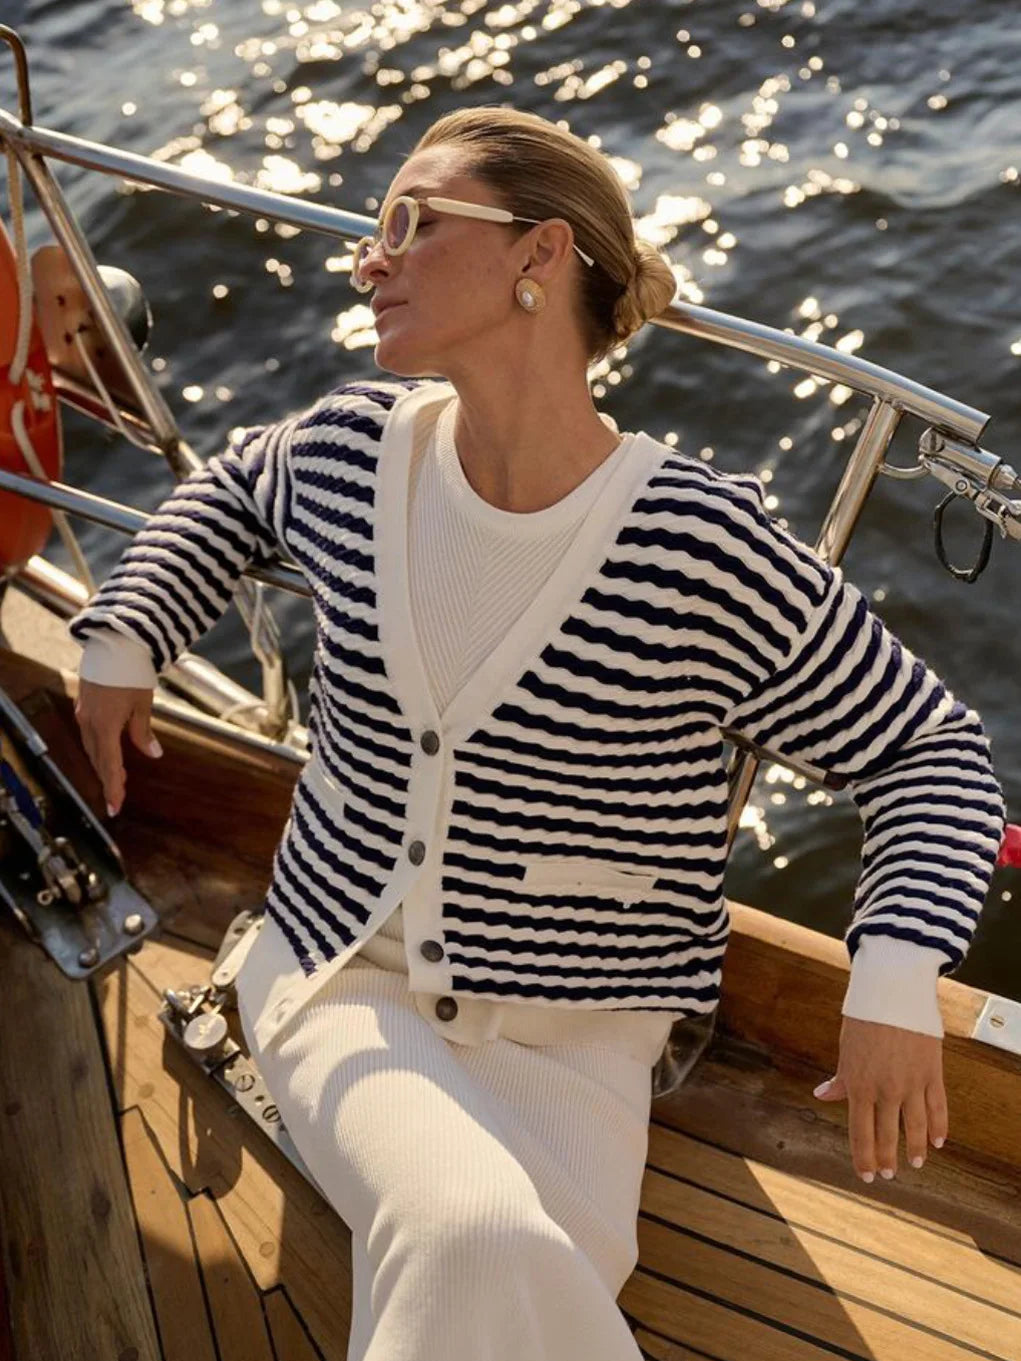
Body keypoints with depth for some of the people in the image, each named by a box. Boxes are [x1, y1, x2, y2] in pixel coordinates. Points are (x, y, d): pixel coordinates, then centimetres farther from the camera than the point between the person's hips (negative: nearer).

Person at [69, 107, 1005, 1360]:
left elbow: (929, 745, -7)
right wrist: (123, 637, 10)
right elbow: (233, 490, 21)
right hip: (335, 976, 2)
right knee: (475, 1250, -29)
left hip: (566, 1041, -1)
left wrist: (897, 977, -20)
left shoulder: (704, 550, -18)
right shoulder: (347, 448, -5)